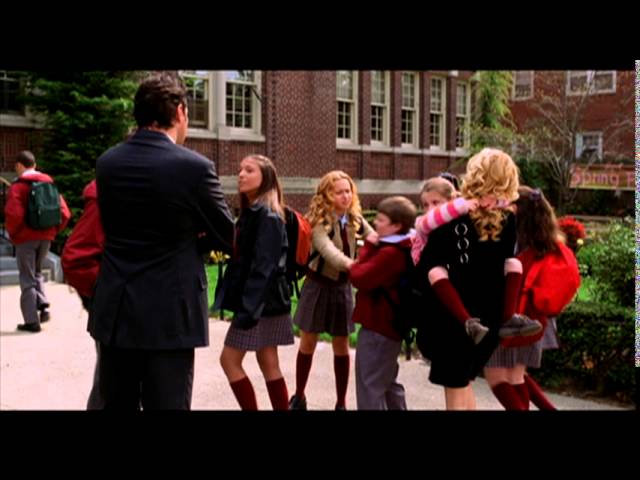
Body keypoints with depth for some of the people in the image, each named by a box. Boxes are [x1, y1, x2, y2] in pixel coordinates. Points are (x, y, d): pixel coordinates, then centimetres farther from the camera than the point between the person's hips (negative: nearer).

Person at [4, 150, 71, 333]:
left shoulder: (18, 186, -9)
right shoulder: (49, 183, 8)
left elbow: (14, 214, -22)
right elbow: (65, 213, 3)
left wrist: (12, 233, -6)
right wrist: (53, 231, 11)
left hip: (26, 238, -5)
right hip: (46, 237, 5)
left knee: (27, 279, 4)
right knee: (36, 272, 23)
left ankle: (32, 321, 5)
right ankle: (43, 306, 6)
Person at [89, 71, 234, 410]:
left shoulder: (106, 162, 3)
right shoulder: (195, 167, -13)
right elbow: (227, 239, -3)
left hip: (115, 312, 5)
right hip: (169, 316, -5)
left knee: (116, 405, 15)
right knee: (167, 405, 5)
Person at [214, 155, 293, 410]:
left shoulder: (267, 215, -15)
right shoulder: (252, 212, 15)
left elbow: (264, 266, -22)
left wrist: (249, 307, -25)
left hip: (260, 301, -9)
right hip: (263, 300, 9)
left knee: (229, 360, -2)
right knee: (268, 363, 10)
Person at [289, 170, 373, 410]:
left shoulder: (354, 218, -2)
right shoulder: (318, 222, -19)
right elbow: (327, 249, -36)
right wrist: (352, 265, -53)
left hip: (342, 286, 3)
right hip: (318, 284, -3)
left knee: (341, 345, 7)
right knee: (308, 342, 8)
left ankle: (341, 403, 17)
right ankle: (298, 397, 26)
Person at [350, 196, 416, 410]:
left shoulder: (389, 253, -24)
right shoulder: (402, 249, 9)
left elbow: (358, 277, -22)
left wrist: (367, 248, -12)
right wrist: (372, 248, 0)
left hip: (378, 326, -11)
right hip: (389, 324, 11)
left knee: (369, 386, -2)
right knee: (387, 383, 22)